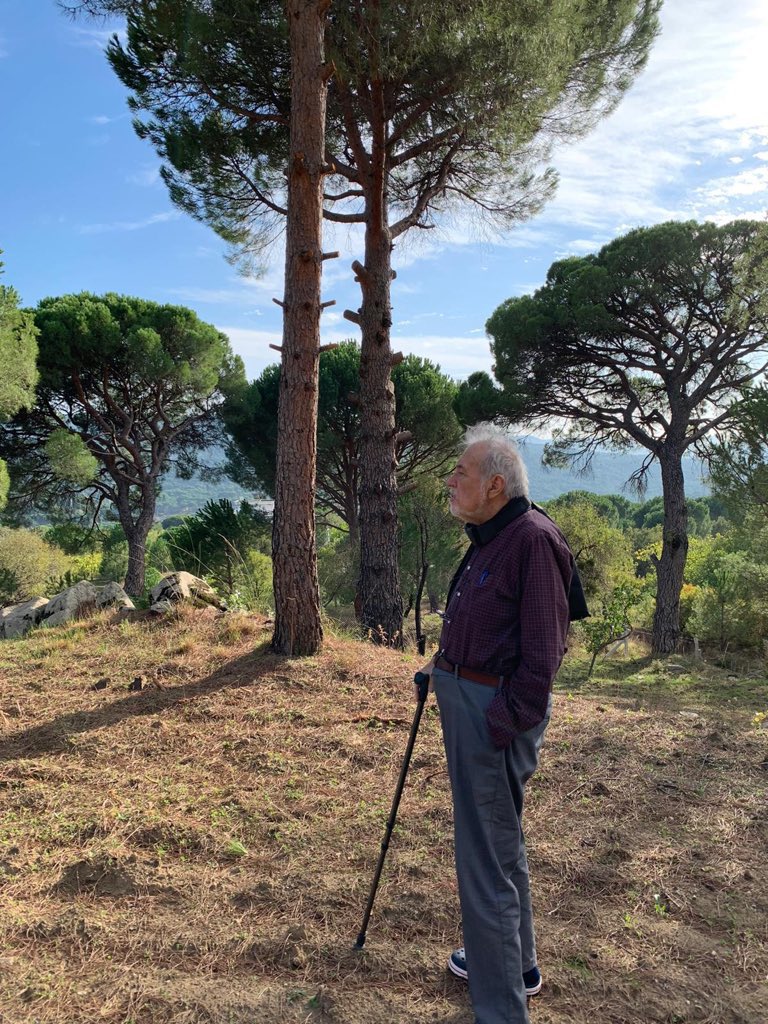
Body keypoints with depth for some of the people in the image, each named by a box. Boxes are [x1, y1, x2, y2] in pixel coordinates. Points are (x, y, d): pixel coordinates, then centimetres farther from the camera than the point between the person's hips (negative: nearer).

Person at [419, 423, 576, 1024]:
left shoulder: (534, 539, -19)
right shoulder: (489, 538, 11)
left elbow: (543, 648, -22)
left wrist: (505, 725, -23)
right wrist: (446, 667, 9)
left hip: (494, 713, -10)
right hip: (465, 698, 10)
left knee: (487, 861, -1)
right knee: (498, 842, 24)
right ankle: (517, 964, 45)